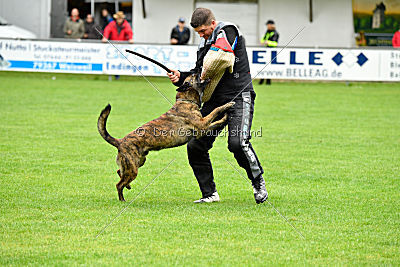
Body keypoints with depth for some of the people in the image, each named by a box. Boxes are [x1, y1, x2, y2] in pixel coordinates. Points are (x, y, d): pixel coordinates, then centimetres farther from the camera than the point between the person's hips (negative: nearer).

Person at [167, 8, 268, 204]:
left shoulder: (228, 31, -8)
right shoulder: (204, 43, 18)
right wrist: (181, 78, 4)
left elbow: (217, 58, -24)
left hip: (238, 98, -8)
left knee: (237, 143, -26)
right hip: (214, 102, 9)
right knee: (195, 146, 1)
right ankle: (209, 194, 11)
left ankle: (258, 182, -3)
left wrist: (206, 74, -8)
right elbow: (199, 73, 22)